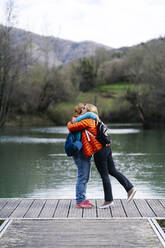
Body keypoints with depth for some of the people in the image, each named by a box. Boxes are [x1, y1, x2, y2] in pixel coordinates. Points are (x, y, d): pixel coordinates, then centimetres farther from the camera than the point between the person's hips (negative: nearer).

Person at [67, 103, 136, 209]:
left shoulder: (86, 121, -12)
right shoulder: (94, 121, 15)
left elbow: (71, 128, -12)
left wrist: (70, 123, 12)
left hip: (99, 151, -8)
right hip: (106, 148, 8)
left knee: (104, 175, 0)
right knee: (113, 171, 15)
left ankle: (108, 200, 9)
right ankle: (130, 188, 13)